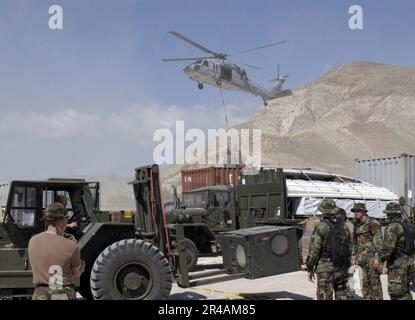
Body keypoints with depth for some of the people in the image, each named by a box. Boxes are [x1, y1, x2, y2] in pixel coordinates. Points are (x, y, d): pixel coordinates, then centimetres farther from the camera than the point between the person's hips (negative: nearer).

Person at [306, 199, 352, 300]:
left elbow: (314, 250, -12)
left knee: (325, 297, -2)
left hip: (325, 269, -6)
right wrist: (345, 267, 18)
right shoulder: (343, 226, 8)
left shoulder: (321, 226, -10)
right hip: (342, 269, 6)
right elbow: (348, 249, 11)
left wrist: (310, 268, -3)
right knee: (341, 296, 13)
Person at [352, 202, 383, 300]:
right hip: (362, 257, 7)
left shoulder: (373, 223, -11)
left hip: (372, 255, -7)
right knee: (365, 282, 10)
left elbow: (378, 241, -14)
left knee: (375, 281, -6)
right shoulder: (357, 224, 12)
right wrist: (355, 257, 17)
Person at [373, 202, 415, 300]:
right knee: (405, 291, 18)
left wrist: (379, 259, -12)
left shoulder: (393, 226, -15)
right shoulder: (406, 225, 14)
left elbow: (388, 246, -23)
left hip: (397, 264, -10)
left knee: (396, 293, -7)